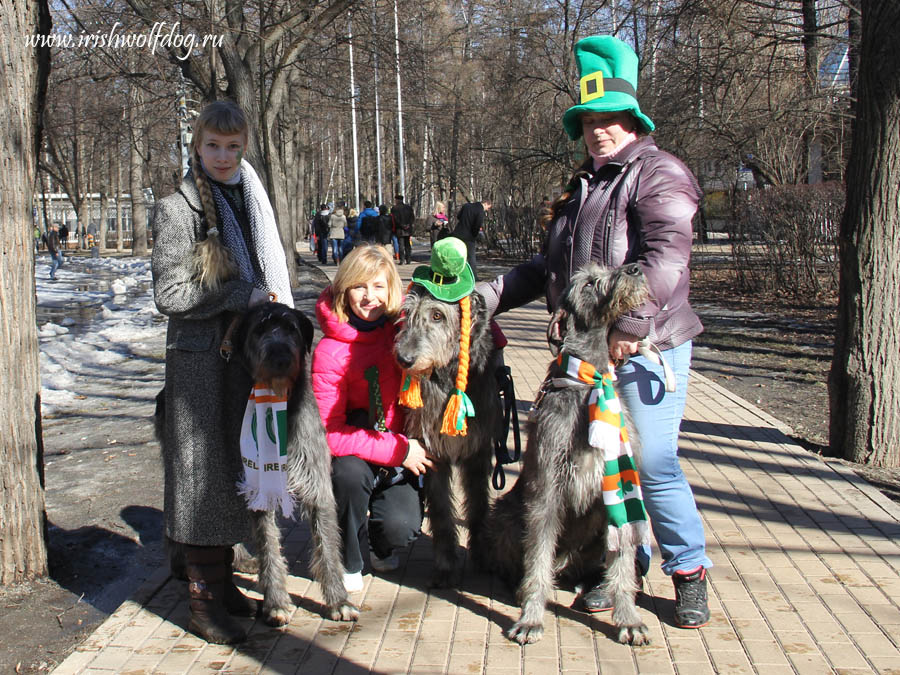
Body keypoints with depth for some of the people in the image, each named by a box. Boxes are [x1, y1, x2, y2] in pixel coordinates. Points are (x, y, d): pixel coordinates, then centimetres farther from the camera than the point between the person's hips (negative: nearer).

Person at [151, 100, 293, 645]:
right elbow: (170, 294, -13)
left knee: (236, 472, 12)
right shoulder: (179, 210, -7)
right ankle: (204, 601, 11)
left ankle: (224, 583, 26)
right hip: (201, 360, -6)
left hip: (249, 359, 6)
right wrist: (244, 296, -14)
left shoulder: (253, 201, 12)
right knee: (204, 476, 0)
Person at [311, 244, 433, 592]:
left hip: (403, 452, 1)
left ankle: (382, 548, 16)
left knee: (402, 527, -23)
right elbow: (330, 432, -17)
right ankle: (350, 561, -6)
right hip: (353, 454, -1)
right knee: (350, 472, -35)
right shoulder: (329, 351, -15)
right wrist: (398, 449, -21)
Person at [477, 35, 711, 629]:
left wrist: (630, 325, -25)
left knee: (654, 464, -7)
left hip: (644, 349, -7)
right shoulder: (582, 186, 22)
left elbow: (665, 257, -19)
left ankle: (689, 572, 11)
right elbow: (550, 266, 26)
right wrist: (489, 296, 18)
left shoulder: (658, 174, -4)